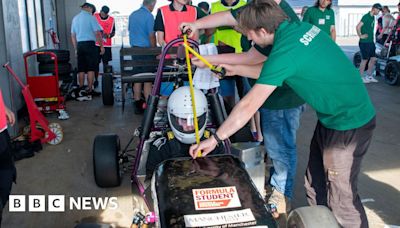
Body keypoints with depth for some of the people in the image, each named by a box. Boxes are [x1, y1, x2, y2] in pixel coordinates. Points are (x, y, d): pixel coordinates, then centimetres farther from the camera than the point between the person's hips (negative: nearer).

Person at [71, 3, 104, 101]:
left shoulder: (75, 18, 14)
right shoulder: (90, 17, -6)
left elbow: (73, 36, 16)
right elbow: (97, 33, -11)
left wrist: (76, 49, 21)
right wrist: (101, 46, -4)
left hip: (79, 45, 6)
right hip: (90, 44, -6)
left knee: (81, 69, 8)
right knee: (91, 69, -1)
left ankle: (81, 90, 10)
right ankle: (89, 91, -2)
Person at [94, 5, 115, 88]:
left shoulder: (111, 19, 0)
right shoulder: (94, 17, -1)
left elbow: (113, 32, 6)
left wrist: (108, 35, -15)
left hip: (106, 45, 0)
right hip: (96, 44, 0)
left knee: (105, 62, 4)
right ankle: (96, 80, 11)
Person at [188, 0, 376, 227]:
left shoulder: (284, 53, -25)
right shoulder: (303, 27, 0)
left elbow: (248, 106, -20)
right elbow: (271, 71, 15)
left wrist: (215, 139, -11)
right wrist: (236, 69, 19)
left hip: (348, 126, -9)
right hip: (331, 119, 9)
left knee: (341, 197, 5)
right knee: (315, 187, 19)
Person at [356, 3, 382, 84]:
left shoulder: (373, 17, 13)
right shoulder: (366, 17, -14)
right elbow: (358, 27, -22)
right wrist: (360, 36, -15)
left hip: (371, 42, 9)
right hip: (365, 42, -9)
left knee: (373, 59, 11)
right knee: (365, 59, -2)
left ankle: (369, 76, 21)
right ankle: (361, 77, 9)